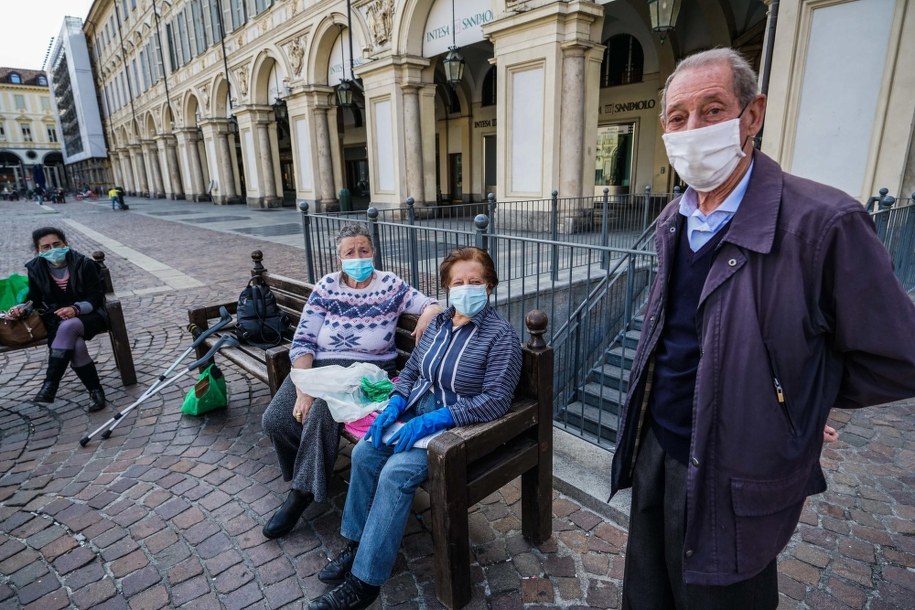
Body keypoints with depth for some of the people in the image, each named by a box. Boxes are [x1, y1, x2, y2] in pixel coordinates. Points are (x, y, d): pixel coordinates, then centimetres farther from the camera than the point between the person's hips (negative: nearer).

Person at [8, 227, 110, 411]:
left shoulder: (84, 264, -6)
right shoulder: (36, 269, 5)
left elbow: (96, 296, -9)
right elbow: (35, 300, 14)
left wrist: (76, 308, -26)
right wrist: (23, 308, -9)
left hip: (88, 315, -2)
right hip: (57, 319, 2)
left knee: (67, 327, -38)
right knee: (75, 346, -31)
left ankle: (50, 384, -32)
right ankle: (95, 390, -18)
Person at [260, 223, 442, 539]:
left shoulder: (390, 285, -2)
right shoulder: (327, 286, 1)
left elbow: (433, 306, -3)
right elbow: (302, 341, -3)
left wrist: (427, 316, -29)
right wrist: (303, 390, -16)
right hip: (318, 366, 3)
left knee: (321, 412, -30)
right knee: (275, 420, -17)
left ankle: (302, 493, -9)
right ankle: (305, 475, 12)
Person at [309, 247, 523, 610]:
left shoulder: (501, 335, -14)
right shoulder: (439, 323, 6)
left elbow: (496, 399, -21)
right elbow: (410, 371, 13)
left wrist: (432, 421, -26)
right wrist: (394, 406, -8)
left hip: (458, 426, -6)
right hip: (416, 412, 7)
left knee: (396, 473, -24)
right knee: (364, 452, -13)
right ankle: (357, 544, 7)